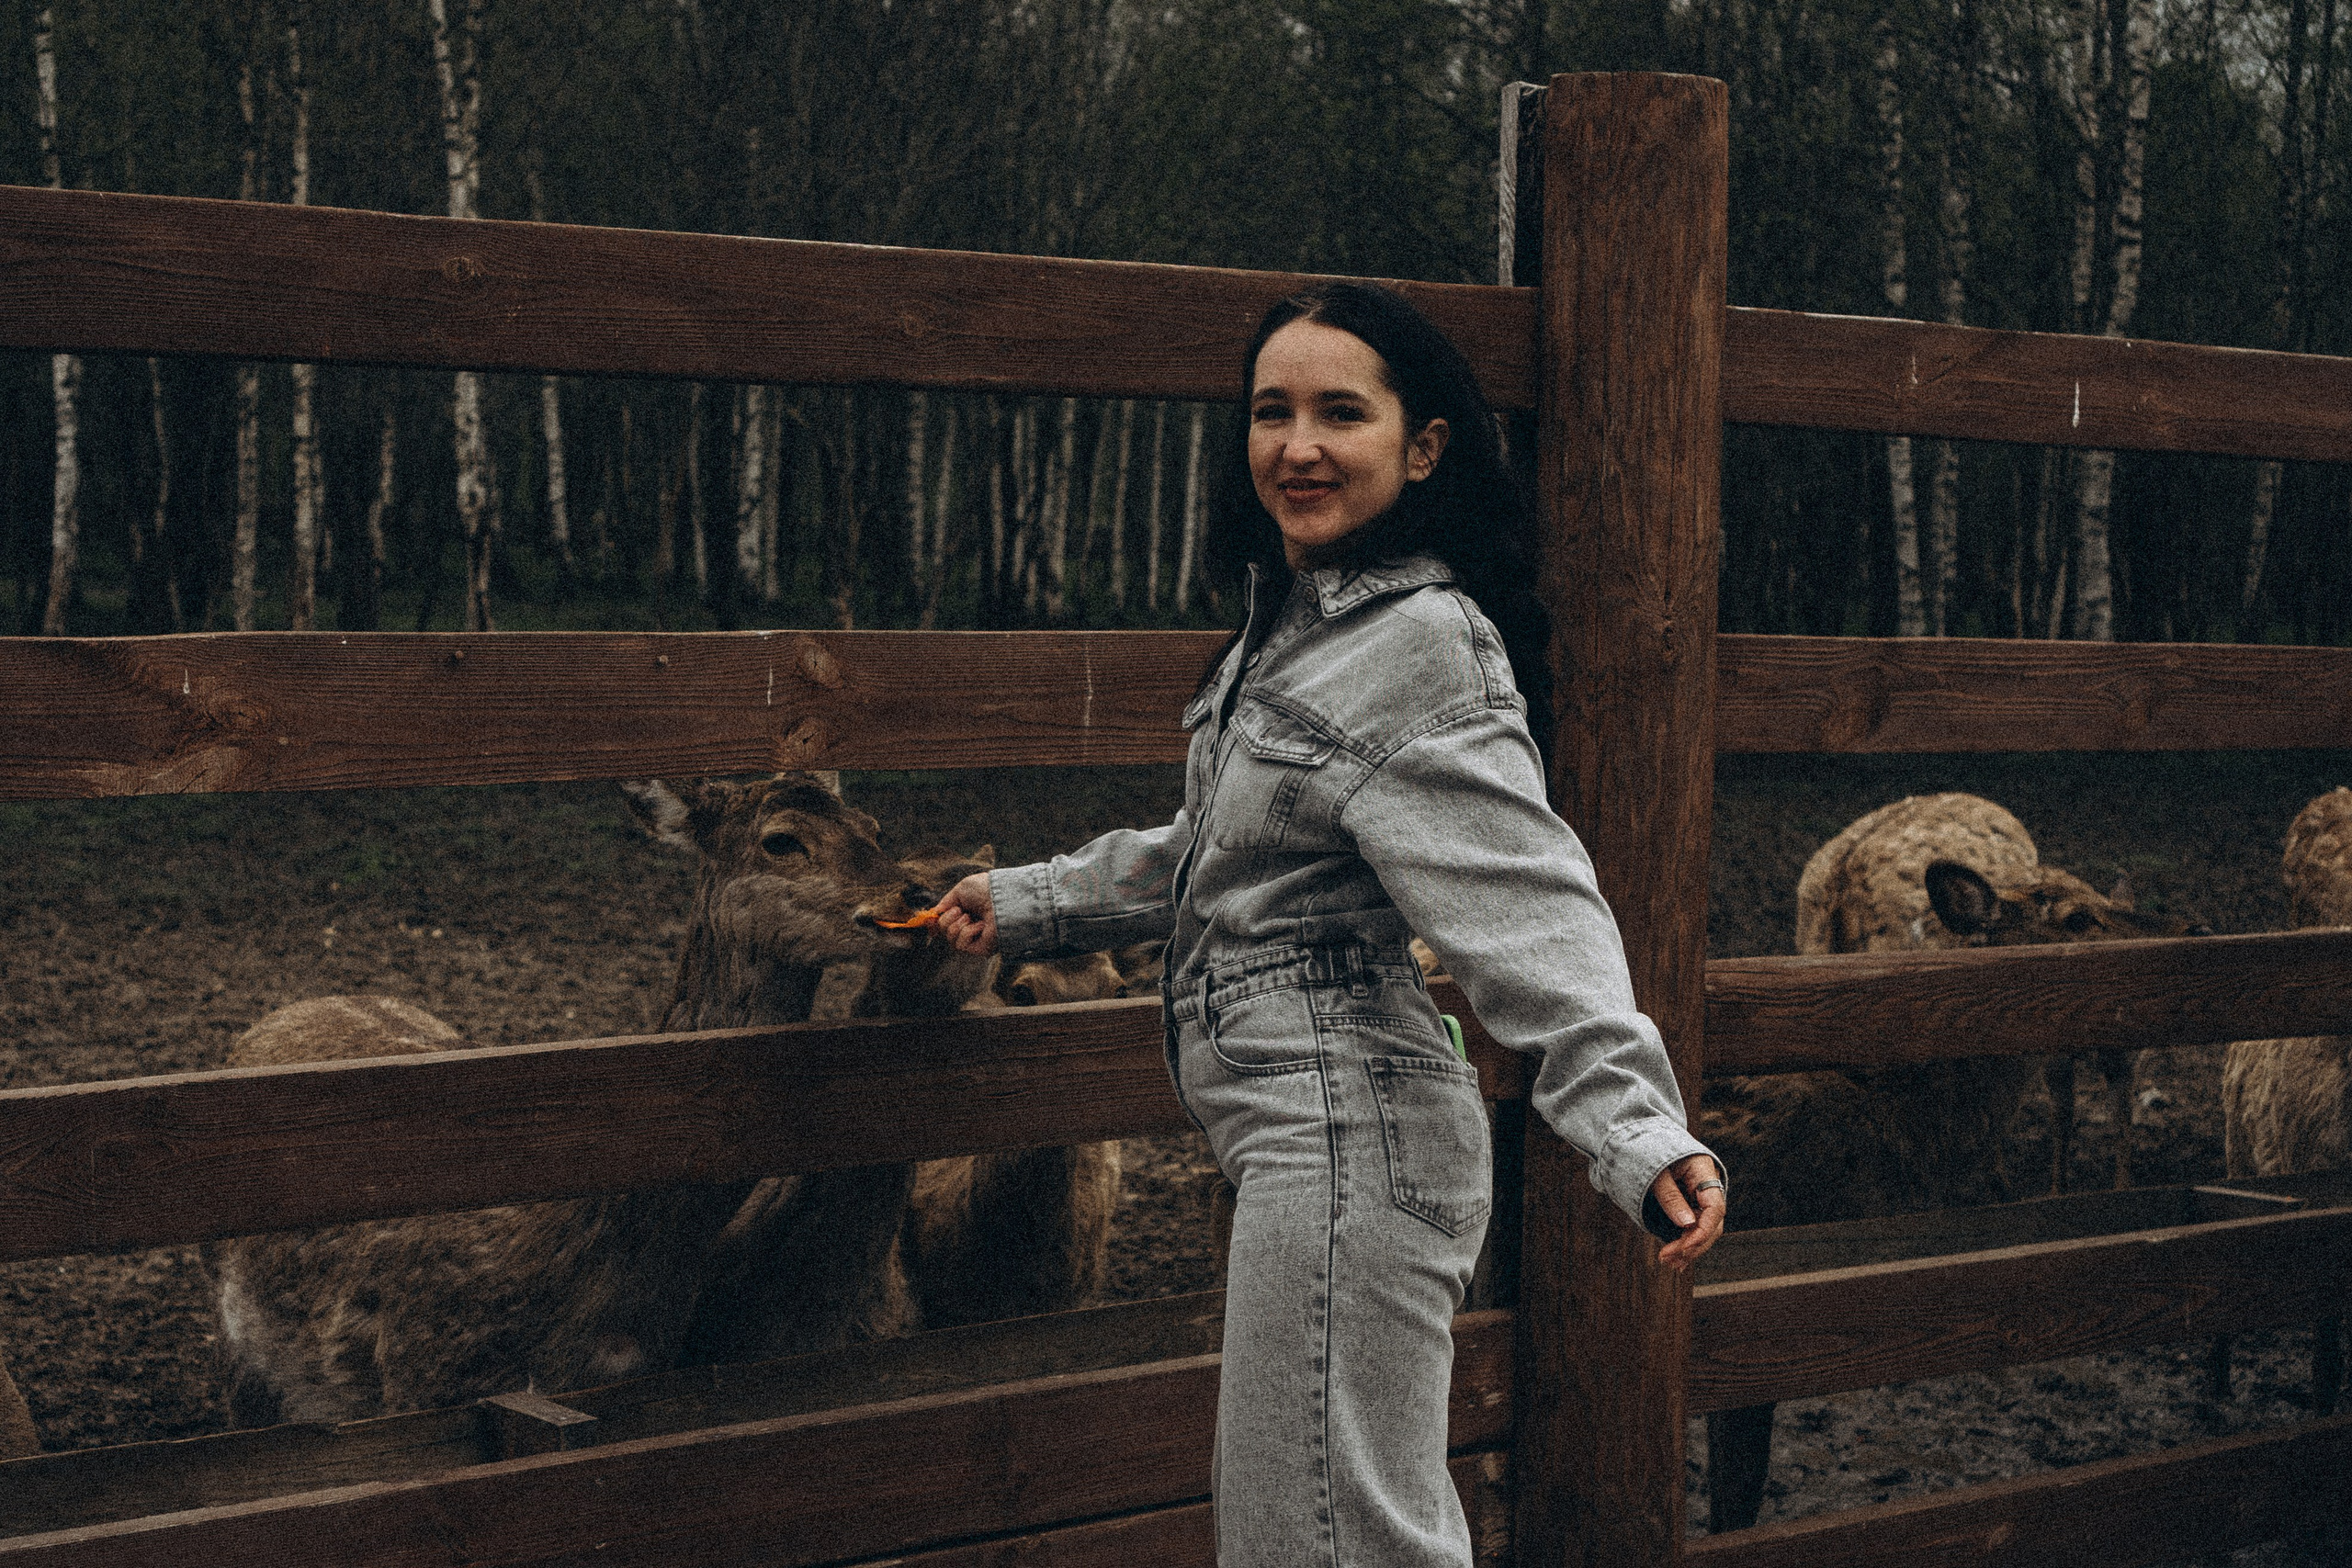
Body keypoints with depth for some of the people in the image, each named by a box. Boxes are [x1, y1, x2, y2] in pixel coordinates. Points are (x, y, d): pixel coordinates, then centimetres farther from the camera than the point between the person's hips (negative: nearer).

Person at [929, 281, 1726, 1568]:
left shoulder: (1420, 647, -17)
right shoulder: (1292, 621, 14)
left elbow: (1527, 905, -26)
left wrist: (1640, 1133, -37)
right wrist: (1029, 902, 34)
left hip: (1349, 1134, -10)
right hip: (1300, 1131, 10)